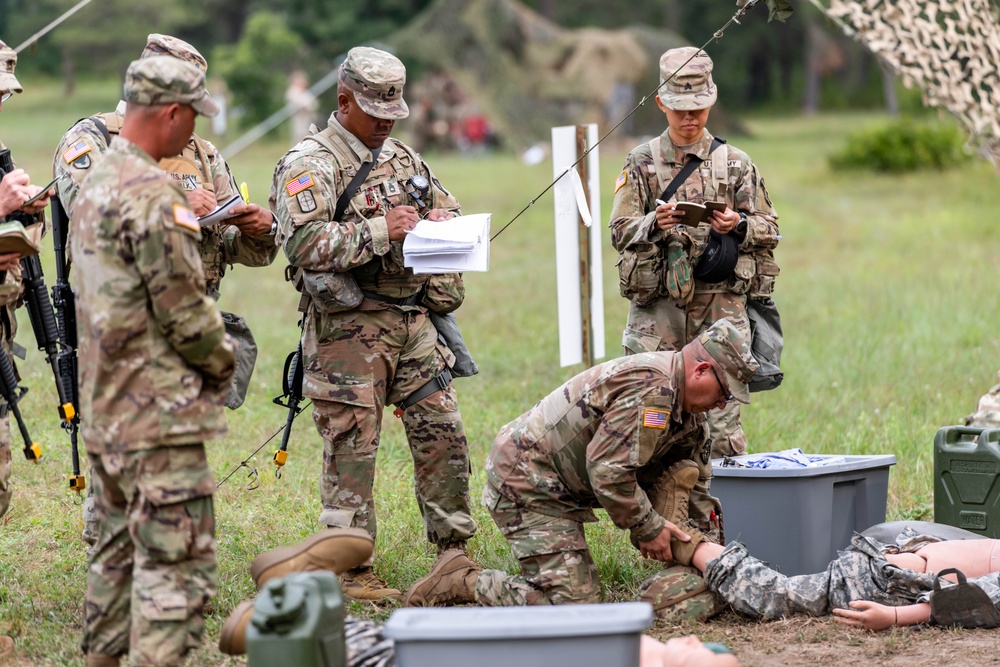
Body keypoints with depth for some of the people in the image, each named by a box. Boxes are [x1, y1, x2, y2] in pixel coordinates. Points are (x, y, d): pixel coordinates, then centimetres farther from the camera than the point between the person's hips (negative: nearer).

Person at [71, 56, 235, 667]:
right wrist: (223, 361, 0)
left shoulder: (95, 183, 13)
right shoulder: (154, 195, -18)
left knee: (120, 550, 19)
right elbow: (184, 311, -17)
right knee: (178, 565, -10)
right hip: (160, 410, -10)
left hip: (102, 407, 10)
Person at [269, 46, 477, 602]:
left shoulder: (404, 158, 14)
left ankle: (455, 552, 20)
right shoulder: (310, 164, -8)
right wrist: (379, 231, -24)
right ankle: (352, 572, 6)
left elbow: (447, 204, 27)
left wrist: (443, 221, 3)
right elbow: (303, 243, -21)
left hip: (413, 322, 7)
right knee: (352, 446, -2)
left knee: (443, 432, 7)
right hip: (349, 328, -7)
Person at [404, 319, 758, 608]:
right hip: (526, 482, -11)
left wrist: (708, 530, 11)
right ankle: (462, 581, -6)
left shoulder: (684, 400, 10)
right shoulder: (649, 387, -24)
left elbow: (687, 471, 22)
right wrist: (648, 528, -15)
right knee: (572, 604, -16)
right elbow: (608, 471, -27)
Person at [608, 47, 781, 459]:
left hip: (721, 304, 0)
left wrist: (739, 226, -11)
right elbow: (619, 232, 5)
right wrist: (654, 223, -15)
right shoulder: (642, 163, 9)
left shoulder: (735, 163, 9)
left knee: (721, 412, -5)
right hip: (657, 305, 0)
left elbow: (770, 230, 10)